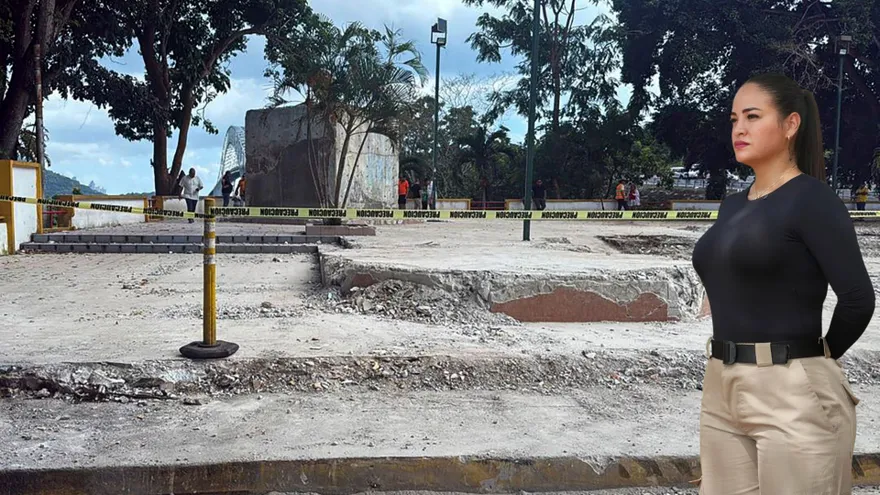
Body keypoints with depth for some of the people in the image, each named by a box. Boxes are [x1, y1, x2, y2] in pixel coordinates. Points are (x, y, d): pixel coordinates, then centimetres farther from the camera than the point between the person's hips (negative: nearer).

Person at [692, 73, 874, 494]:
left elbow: (858, 298, -14)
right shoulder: (732, 206, 11)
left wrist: (820, 356, 1)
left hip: (791, 393, -7)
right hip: (720, 387, 7)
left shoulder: (811, 198, -10)